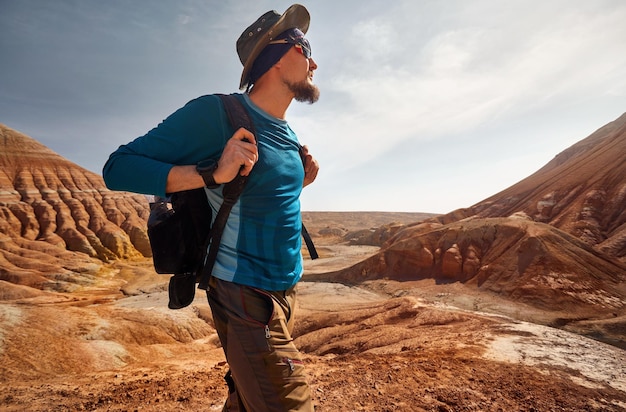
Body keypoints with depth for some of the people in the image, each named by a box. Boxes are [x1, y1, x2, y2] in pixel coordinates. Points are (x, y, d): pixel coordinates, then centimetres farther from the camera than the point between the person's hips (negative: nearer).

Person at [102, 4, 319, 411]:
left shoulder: (287, 134, 10)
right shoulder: (218, 113, -15)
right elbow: (118, 168, -15)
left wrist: (298, 182, 3)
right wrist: (214, 173, -27)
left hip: (284, 294, 8)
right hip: (248, 298, -8)